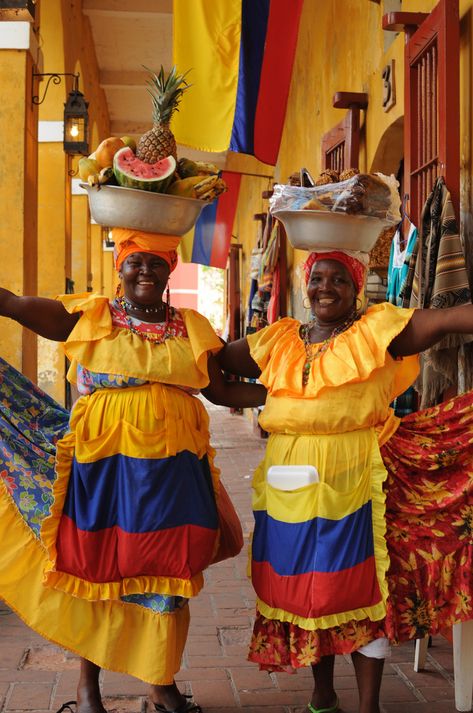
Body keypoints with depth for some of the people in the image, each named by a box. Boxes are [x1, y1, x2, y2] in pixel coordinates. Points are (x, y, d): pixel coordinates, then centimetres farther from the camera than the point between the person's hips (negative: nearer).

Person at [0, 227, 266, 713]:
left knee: (168, 573, 8)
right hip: (103, 463, -2)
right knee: (96, 569, 6)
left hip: (172, 467, 2)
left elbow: (221, 391, 13)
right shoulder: (89, 318, 2)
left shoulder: (191, 328, 10)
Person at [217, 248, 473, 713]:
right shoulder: (279, 340, 11)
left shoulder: (377, 330, -2)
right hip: (293, 484, 5)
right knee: (304, 587, 15)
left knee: (360, 589, 4)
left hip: (354, 482, -4)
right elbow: (219, 358, 16)